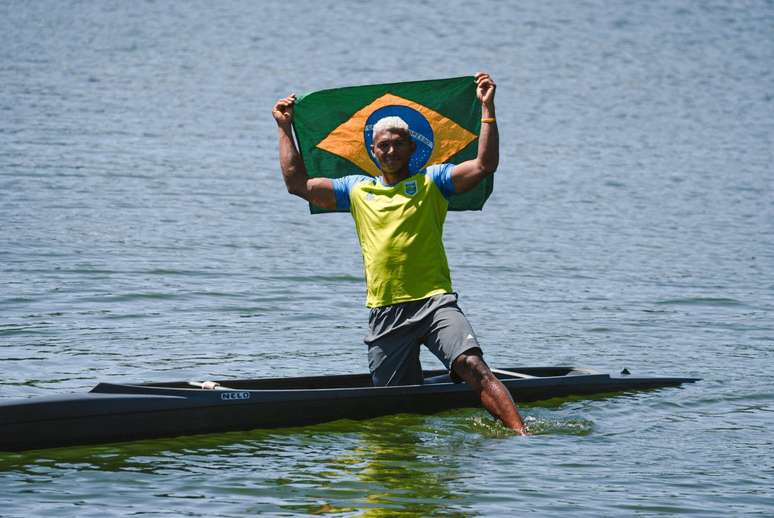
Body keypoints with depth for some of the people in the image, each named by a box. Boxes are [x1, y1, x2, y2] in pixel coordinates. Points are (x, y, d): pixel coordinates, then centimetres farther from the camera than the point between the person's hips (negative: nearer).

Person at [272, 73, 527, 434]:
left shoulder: (431, 181, 8)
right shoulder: (357, 189, 16)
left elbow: (484, 165, -4)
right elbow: (298, 184, 16)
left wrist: (488, 108, -10)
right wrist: (285, 129, 17)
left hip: (434, 302, -4)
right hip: (385, 313, 4)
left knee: (472, 365, -26)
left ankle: (520, 433, -34)